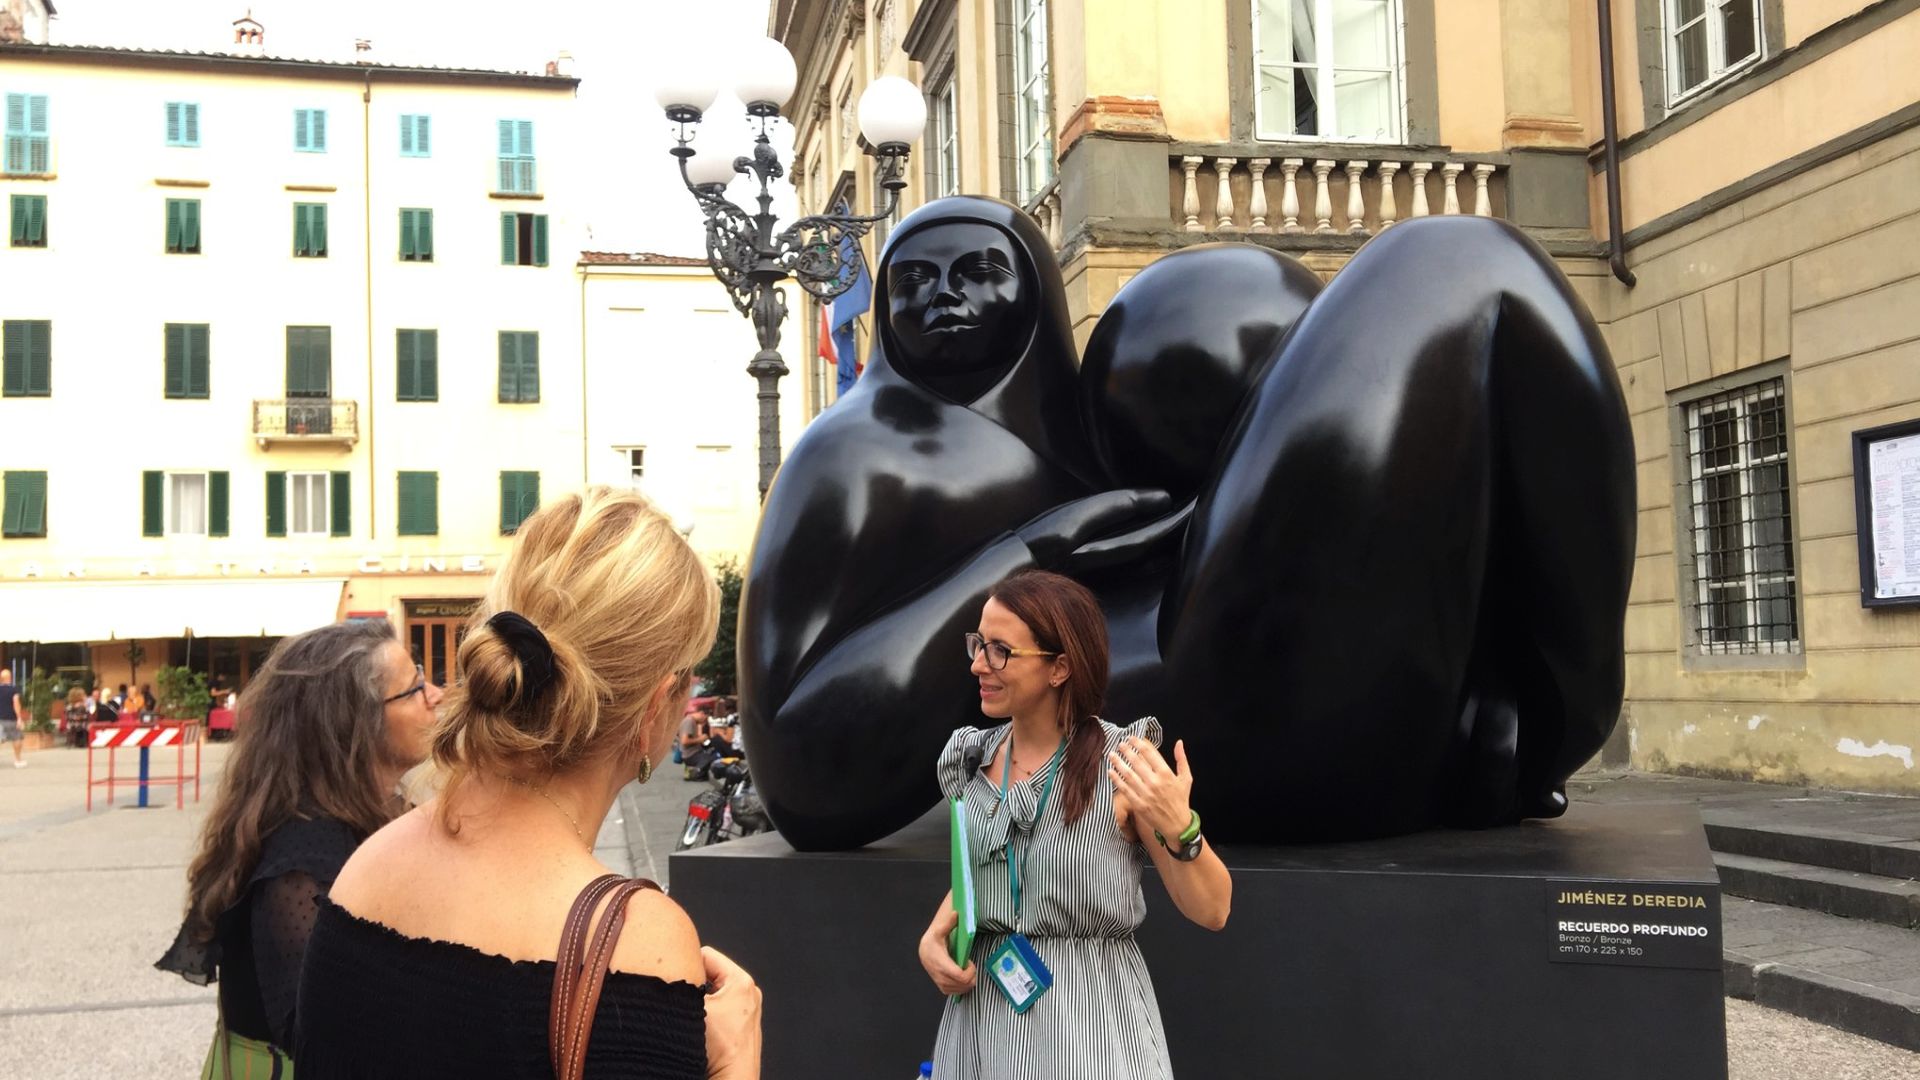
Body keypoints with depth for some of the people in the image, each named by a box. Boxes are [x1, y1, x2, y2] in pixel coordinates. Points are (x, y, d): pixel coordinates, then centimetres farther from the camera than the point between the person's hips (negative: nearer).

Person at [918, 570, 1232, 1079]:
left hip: (1089, 1016, -5)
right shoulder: (973, 759, -1)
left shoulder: (1124, 765, -15)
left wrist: (1180, 827, -29)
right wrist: (935, 936, -1)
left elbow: (1212, 911, -11)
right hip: (983, 1013, 5)